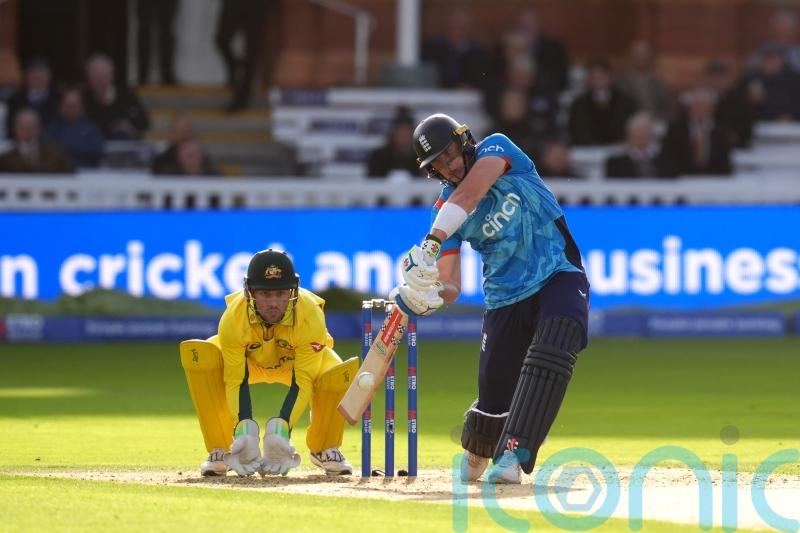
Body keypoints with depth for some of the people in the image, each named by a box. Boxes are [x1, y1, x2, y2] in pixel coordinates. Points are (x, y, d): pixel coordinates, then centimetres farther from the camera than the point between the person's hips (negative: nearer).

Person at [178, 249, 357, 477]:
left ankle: (324, 449, -3)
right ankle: (220, 451, -16)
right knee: (196, 355, -31)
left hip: (298, 362, 0)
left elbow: (302, 381, -34)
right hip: (249, 361, 1)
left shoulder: (310, 315, -36)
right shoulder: (233, 318, -35)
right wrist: (243, 430, -46)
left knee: (342, 374, -34)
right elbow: (236, 380, -30)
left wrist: (282, 428, -47)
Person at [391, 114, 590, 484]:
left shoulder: (496, 149, -8)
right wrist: (427, 296, -29)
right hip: (505, 298, 3)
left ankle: (512, 455, -36)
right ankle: (472, 462, 34)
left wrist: (430, 244, -40)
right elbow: (450, 284, -5)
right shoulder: (444, 210, 0)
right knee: (494, 400, 1)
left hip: (559, 277, -3)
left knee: (551, 353, -31)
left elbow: (467, 195, -28)